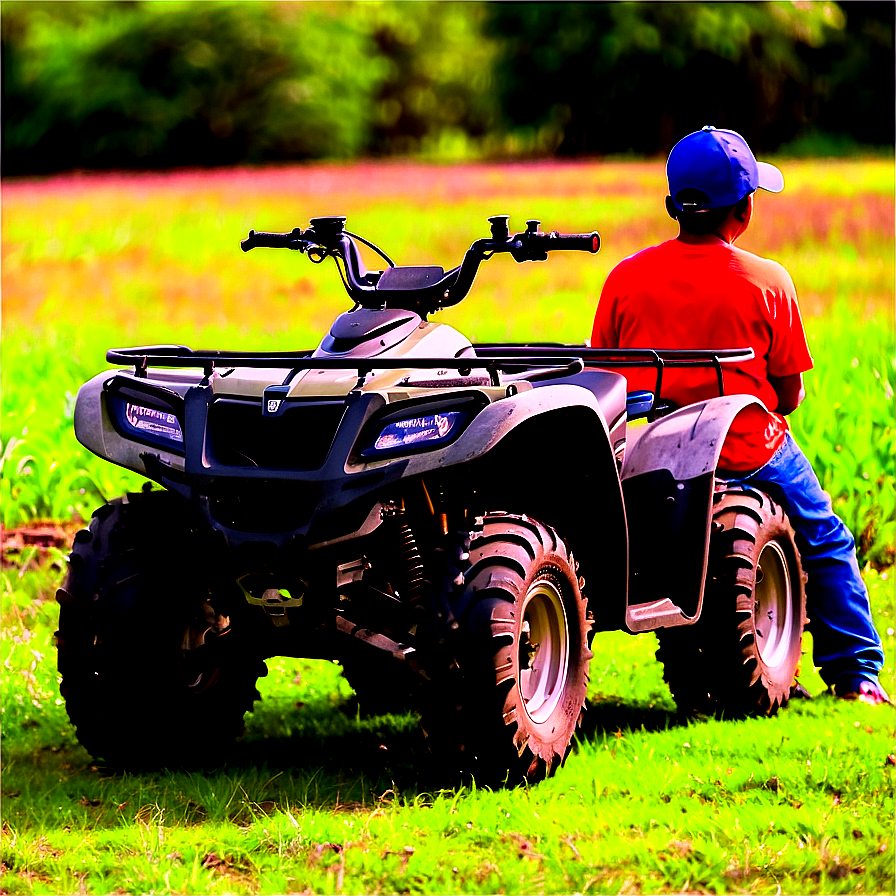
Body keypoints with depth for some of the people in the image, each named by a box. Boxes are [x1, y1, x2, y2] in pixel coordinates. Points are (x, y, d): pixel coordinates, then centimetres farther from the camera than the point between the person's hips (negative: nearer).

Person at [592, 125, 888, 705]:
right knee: (826, 545, 19)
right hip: (747, 451, -3)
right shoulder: (768, 282, -10)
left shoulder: (626, 278, -4)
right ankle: (856, 673, 16)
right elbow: (790, 396, -5)